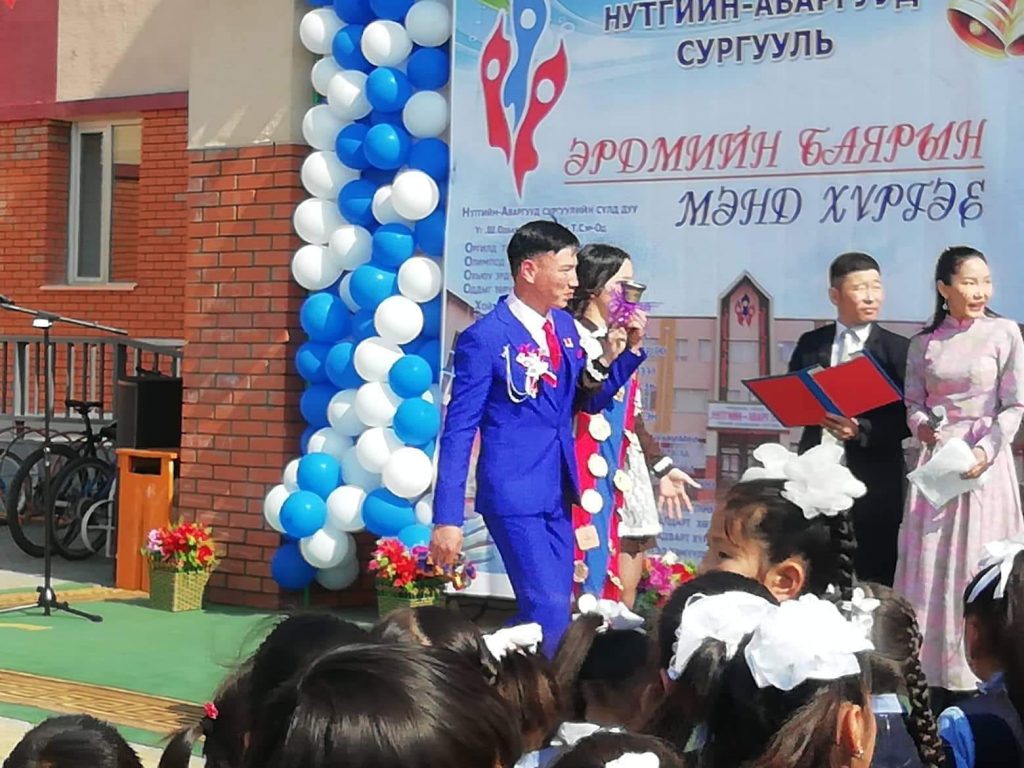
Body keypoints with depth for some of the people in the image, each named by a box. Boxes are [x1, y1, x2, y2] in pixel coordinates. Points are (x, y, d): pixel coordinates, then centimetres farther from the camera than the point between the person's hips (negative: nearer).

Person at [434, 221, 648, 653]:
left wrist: (628, 350, 2)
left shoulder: (564, 325, 8)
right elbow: (459, 431, -12)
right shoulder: (485, 338, -13)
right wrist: (448, 520, -15)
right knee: (548, 612, -13)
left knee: (556, 611, 10)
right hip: (513, 493, -7)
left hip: (558, 492, 7)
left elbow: (587, 402, 17)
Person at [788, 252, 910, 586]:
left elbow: (906, 420, -4)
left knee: (873, 576, 1)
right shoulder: (810, 344, 9)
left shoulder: (898, 349, 1)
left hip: (874, 480, -2)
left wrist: (861, 430, -18)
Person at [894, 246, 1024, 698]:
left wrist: (985, 449, -17)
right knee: (928, 565, 1)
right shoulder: (923, 344, 8)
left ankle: (977, 672, 4)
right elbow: (913, 402, 10)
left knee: (976, 562, -2)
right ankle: (931, 670, 8)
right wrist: (921, 426, -12)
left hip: (985, 462, -3)